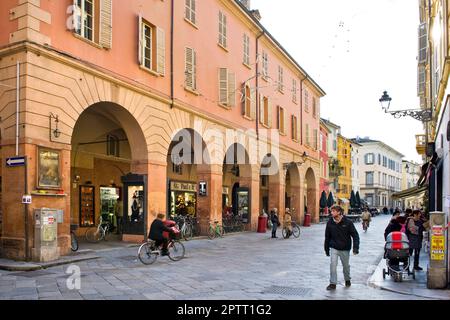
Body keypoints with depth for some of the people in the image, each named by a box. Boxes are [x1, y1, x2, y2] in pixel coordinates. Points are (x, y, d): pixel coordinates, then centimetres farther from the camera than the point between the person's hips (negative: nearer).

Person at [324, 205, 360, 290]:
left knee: (346, 265, 16)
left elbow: (355, 235, -8)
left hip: (345, 248, -1)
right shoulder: (330, 222, -5)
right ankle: (333, 283, -3)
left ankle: (347, 280, 41)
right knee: (333, 264, -12)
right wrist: (326, 249, 8)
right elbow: (327, 236, 5)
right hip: (334, 248, 1)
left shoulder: (347, 222, -12)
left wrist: (355, 247, -16)